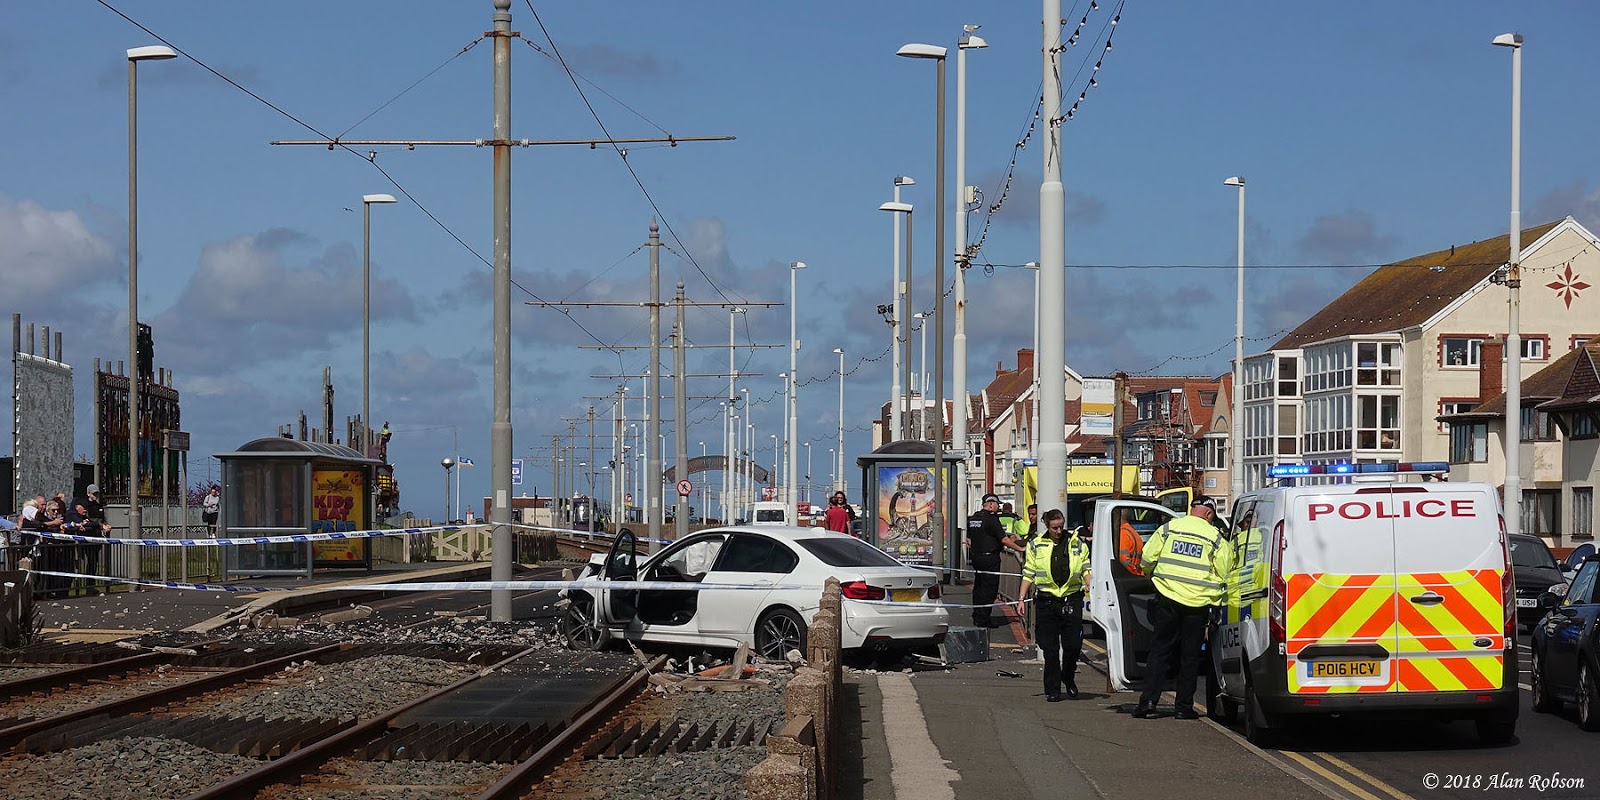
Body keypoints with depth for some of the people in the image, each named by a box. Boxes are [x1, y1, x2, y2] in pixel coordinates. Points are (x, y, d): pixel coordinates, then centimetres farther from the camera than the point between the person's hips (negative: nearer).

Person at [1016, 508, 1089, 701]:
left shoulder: (1077, 544, 9)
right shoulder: (1036, 546, 8)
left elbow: (1087, 570, 12)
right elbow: (1028, 574, 11)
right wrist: (1021, 598, 6)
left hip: (1071, 601, 0)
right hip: (1046, 602, 0)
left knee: (1073, 645, -3)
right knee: (1050, 649, 0)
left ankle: (1068, 678, 25)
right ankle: (1052, 689, 9)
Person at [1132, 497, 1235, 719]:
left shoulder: (1168, 529, 4)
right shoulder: (1216, 538, 1)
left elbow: (1147, 560, 7)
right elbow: (1224, 575, 1)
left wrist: (1154, 577, 27)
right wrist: (1215, 598, 18)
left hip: (1168, 600, 1)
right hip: (1198, 602, -1)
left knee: (1160, 650, 7)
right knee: (1190, 655, 7)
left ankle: (1148, 700, -3)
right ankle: (1184, 706, 8)